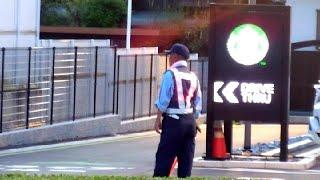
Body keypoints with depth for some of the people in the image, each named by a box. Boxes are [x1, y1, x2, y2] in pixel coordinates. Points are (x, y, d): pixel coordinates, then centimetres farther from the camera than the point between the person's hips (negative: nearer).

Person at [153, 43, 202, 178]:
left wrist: (158, 119, -4)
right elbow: (197, 102, 12)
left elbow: (163, 99, -10)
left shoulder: (170, 74, -7)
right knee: (186, 158, 8)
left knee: (164, 157, -6)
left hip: (173, 120, -6)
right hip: (190, 121, 6)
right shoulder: (193, 76, 11)